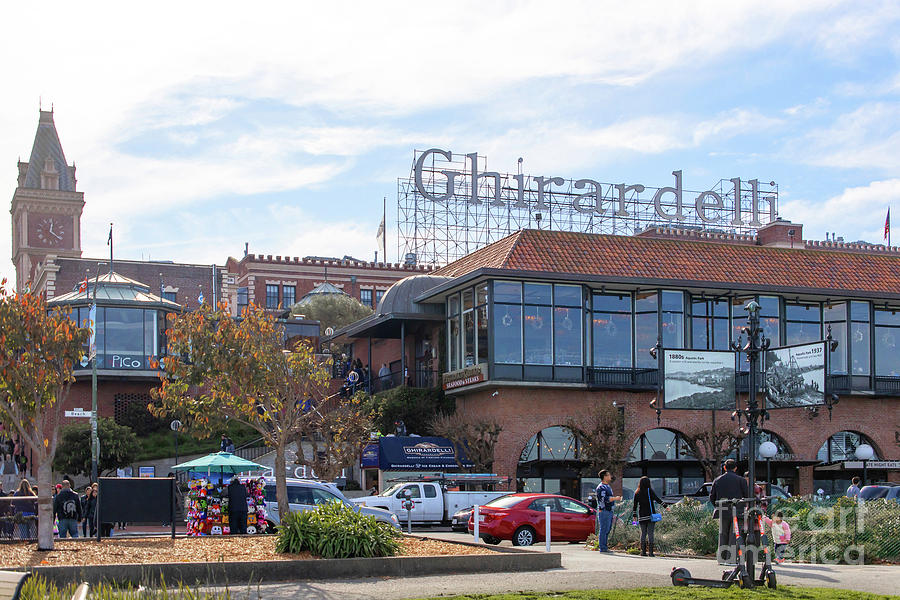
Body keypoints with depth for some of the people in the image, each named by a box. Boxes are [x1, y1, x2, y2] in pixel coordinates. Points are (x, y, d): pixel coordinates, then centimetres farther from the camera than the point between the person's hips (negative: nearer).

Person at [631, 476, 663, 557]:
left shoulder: (637, 493, 7)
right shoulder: (649, 491, -5)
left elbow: (635, 505, 10)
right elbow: (657, 499, -12)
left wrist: (634, 515, 18)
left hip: (642, 516, 4)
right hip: (650, 515, -4)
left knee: (643, 533, 9)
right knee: (650, 533, -2)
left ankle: (643, 551, 6)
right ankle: (650, 551, -6)